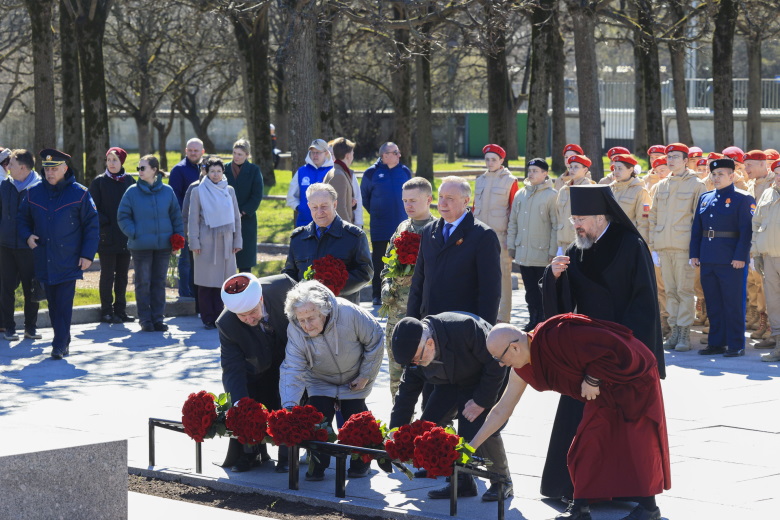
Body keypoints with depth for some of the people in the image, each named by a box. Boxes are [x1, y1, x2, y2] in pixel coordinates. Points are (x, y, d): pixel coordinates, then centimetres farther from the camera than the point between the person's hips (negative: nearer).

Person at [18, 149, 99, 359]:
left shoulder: (79, 193, -3)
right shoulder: (34, 193, 6)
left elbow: (92, 225, -1)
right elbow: (23, 218, 20)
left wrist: (88, 254, -6)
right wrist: (27, 235, 0)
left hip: (68, 261, -4)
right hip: (44, 261, 4)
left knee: (64, 304, -9)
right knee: (53, 304, 10)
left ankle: (60, 345, -8)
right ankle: (64, 341, 21)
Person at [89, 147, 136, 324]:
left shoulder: (130, 181, 8)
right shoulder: (99, 181, -1)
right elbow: (93, 208, -3)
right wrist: (105, 223, -14)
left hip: (126, 236, 3)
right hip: (107, 236, -3)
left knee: (122, 274, 8)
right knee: (107, 274, -1)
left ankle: (120, 309, 15)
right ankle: (107, 311, 4)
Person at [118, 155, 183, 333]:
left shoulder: (167, 191, 4)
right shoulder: (132, 192, -2)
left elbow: (176, 216, 10)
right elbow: (123, 217, 1)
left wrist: (178, 235, 2)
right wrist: (134, 233, -12)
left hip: (163, 245, 2)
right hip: (141, 245, -2)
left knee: (159, 282, 8)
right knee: (143, 283, 1)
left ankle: (158, 318, 14)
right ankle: (145, 319, 8)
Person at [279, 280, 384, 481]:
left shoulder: (349, 313, -34)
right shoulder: (295, 331, -28)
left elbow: (375, 338, -17)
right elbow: (292, 371, -27)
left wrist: (366, 375, -13)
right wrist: (289, 406, -39)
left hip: (354, 380, -1)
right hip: (320, 381, 1)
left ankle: (361, 463, 19)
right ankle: (317, 466, 4)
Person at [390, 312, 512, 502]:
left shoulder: (466, 328, -38)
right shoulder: (415, 351, -17)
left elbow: (496, 363, -26)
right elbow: (406, 394, -6)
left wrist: (481, 401, -25)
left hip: (488, 380, -6)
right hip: (451, 384, 6)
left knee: (481, 429, -24)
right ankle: (462, 482, 3)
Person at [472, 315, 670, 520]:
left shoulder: (559, 337, -33)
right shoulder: (521, 371, -5)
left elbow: (609, 345, -30)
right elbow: (502, 410, 4)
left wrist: (592, 379, -25)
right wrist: (473, 445, 4)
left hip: (633, 381, -8)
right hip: (605, 392, 8)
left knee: (637, 443, -5)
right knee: (588, 445, 3)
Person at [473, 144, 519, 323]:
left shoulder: (509, 181, -1)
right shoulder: (480, 180, 14)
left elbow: (514, 210, -3)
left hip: (500, 234, -5)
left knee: (502, 274, -4)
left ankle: (503, 318, 0)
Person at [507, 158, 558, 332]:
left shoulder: (551, 195, -6)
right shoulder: (520, 194, 11)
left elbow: (556, 224, -8)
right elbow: (513, 221, 16)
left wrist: (553, 251, -11)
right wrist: (511, 245, 10)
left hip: (543, 253, -5)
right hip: (523, 252, 5)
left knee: (543, 290, 2)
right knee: (530, 290, 11)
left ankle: (543, 321, 9)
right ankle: (533, 320, 19)